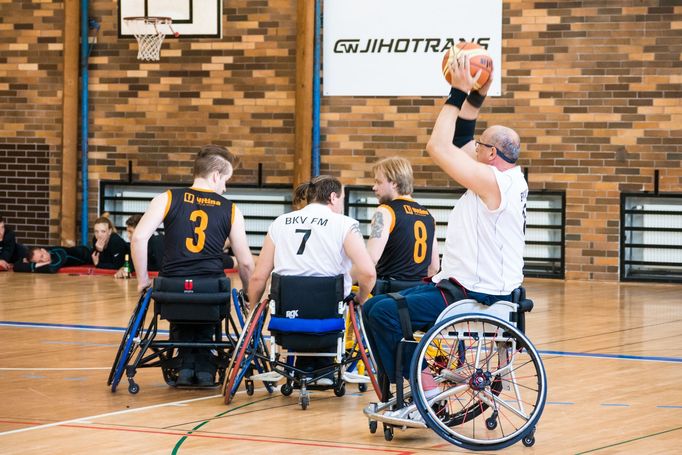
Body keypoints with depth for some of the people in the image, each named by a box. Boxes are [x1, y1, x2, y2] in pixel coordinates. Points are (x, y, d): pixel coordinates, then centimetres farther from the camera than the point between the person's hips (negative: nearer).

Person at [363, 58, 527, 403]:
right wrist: (475, 97, 16)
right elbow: (459, 146, 21)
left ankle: (425, 389, -12)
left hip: (476, 296, -11)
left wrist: (459, 94, -13)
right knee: (373, 308, 6)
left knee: (384, 312, -23)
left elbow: (438, 148, -19)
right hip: (461, 286, 11)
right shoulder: (504, 177, 11)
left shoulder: (494, 181, -18)